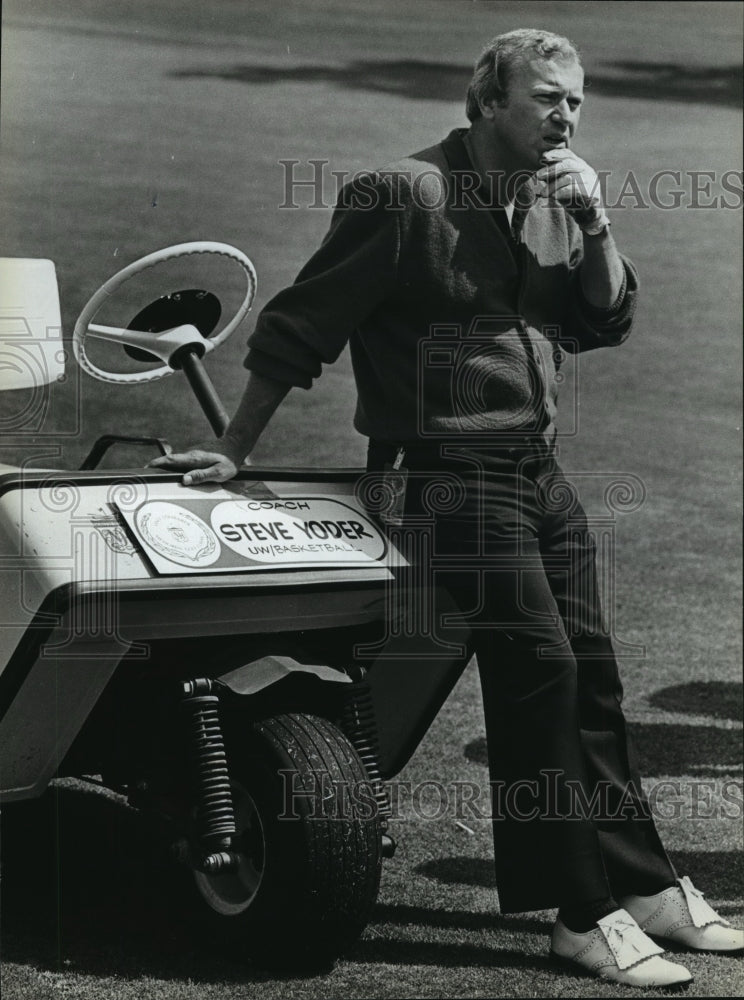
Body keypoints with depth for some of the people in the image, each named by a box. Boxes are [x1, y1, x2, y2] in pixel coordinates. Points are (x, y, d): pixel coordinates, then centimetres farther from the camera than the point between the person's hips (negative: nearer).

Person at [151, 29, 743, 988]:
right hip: (457, 471, -8)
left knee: (589, 680, 11)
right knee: (538, 670, -14)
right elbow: (299, 327, -9)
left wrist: (592, 224, -6)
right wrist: (234, 451, -7)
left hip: (539, 471, 8)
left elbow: (606, 322, 11)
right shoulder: (406, 197, -12)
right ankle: (582, 916, -9)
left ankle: (646, 887, 19)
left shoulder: (549, 205, 13)